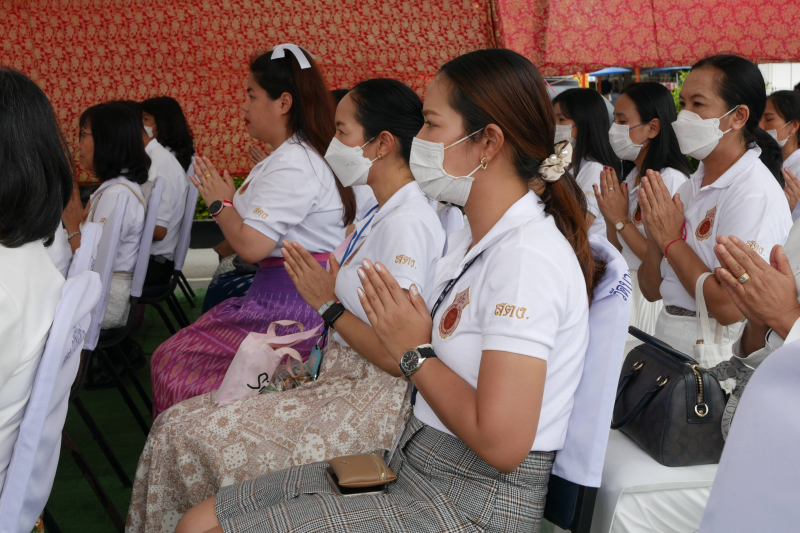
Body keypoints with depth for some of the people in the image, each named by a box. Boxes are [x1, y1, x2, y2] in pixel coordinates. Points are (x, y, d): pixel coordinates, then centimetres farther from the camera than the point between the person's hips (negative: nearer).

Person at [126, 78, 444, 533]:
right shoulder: (385, 212, 11)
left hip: (371, 401, -9)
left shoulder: (408, 222, -20)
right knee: (178, 422, 4)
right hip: (341, 379, 9)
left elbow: (398, 357, -23)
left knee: (190, 434, -8)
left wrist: (327, 303, -12)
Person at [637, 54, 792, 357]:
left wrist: (671, 240, -13)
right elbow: (652, 291, 11)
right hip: (668, 338, 6)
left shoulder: (755, 193, -14)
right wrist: (655, 238, -7)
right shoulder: (692, 185, 9)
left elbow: (730, 307, -21)